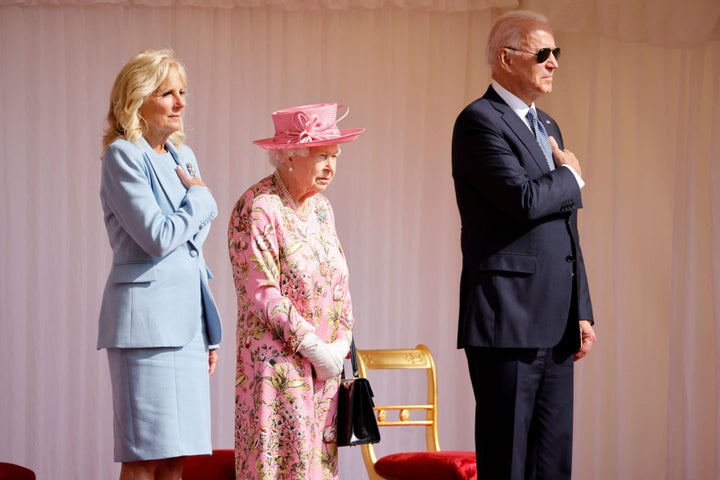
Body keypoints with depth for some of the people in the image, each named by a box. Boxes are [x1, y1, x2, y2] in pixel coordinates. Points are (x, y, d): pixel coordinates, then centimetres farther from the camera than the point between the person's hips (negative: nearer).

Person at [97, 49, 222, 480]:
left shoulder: (183, 155, 16)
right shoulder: (123, 155, -7)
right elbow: (160, 237, -16)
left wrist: (209, 330, 19)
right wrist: (199, 197, 0)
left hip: (187, 315, 8)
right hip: (147, 315, -7)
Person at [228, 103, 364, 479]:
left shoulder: (321, 206, 13)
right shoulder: (258, 208, -11)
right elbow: (262, 293, -16)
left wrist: (340, 343, 3)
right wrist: (313, 346, -14)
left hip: (324, 363, 7)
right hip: (276, 362, -7)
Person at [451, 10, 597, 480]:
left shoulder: (547, 127, 19)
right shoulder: (480, 120, -8)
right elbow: (525, 199, -22)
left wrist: (582, 311, 15)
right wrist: (571, 177, -2)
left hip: (555, 323, 8)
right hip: (508, 321, -8)